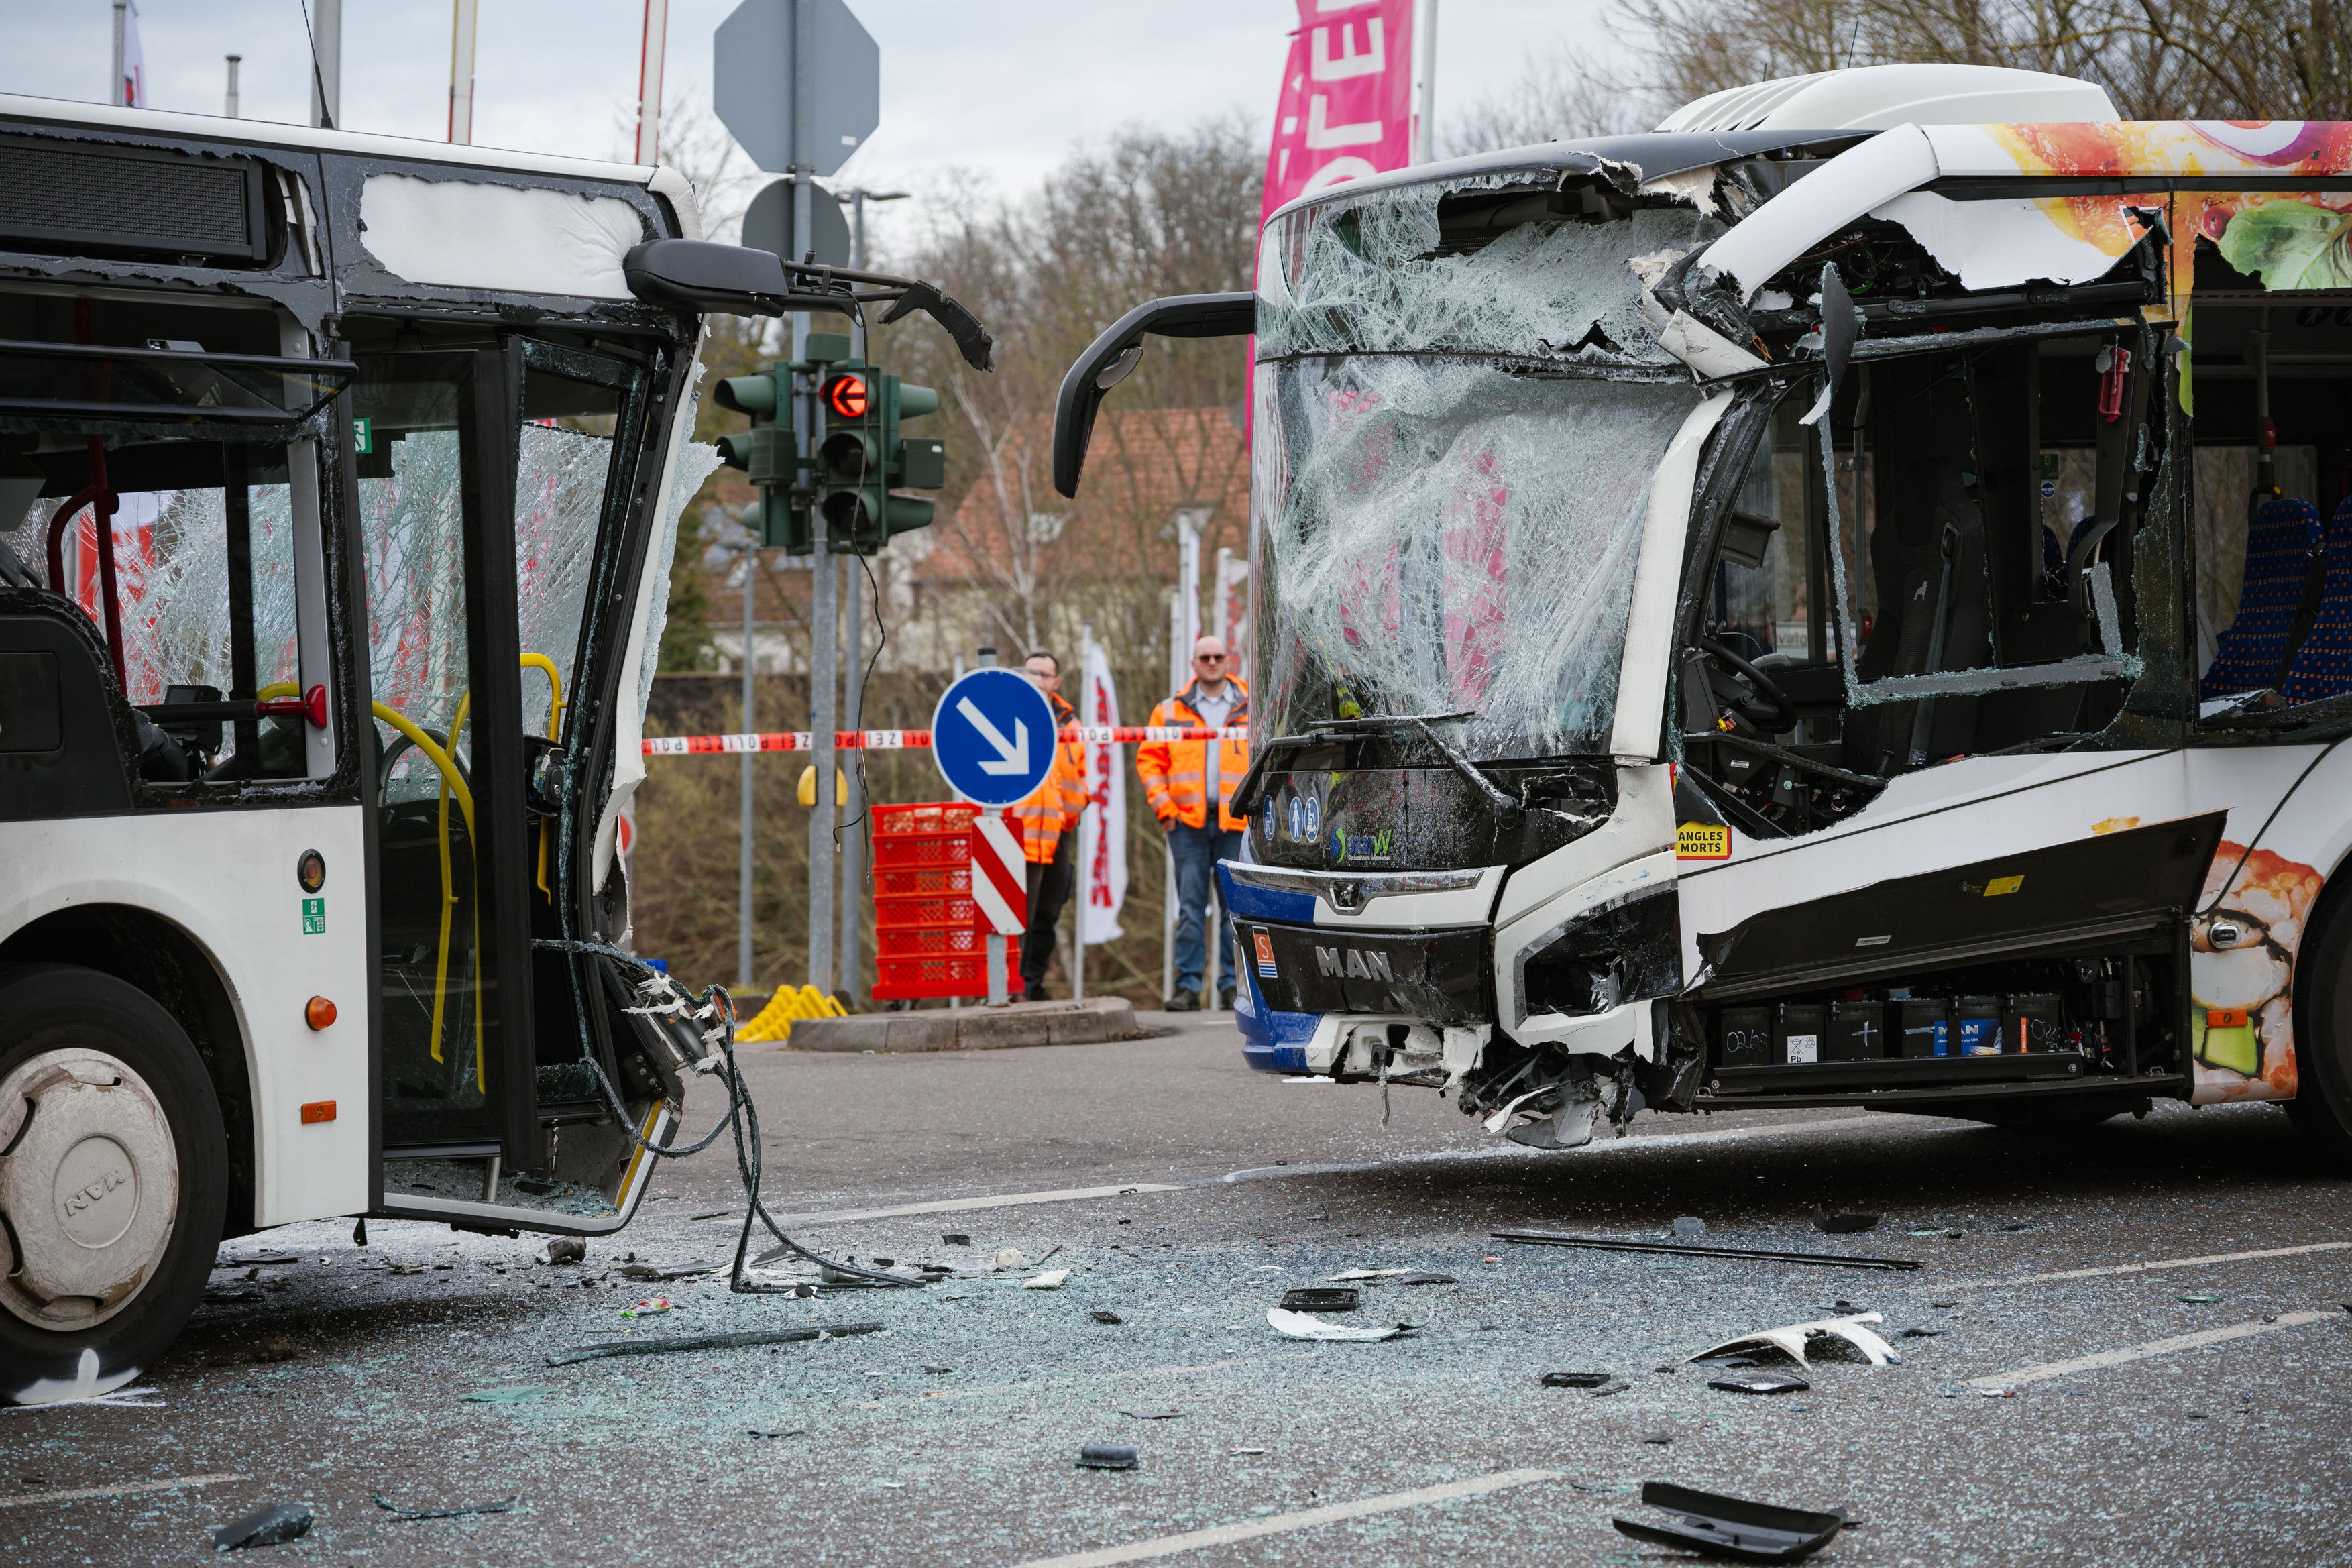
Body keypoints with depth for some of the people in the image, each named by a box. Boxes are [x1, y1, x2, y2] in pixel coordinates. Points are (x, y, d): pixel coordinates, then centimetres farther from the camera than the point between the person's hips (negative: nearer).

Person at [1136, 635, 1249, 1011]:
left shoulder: (1251, 710, 9)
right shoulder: (1171, 712, 10)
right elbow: (1149, 760, 9)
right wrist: (1163, 804, -2)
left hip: (1236, 823, 0)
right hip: (1187, 823, 0)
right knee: (1190, 905, -1)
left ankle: (1233, 983, 5)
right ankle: (1188, 985, 0)